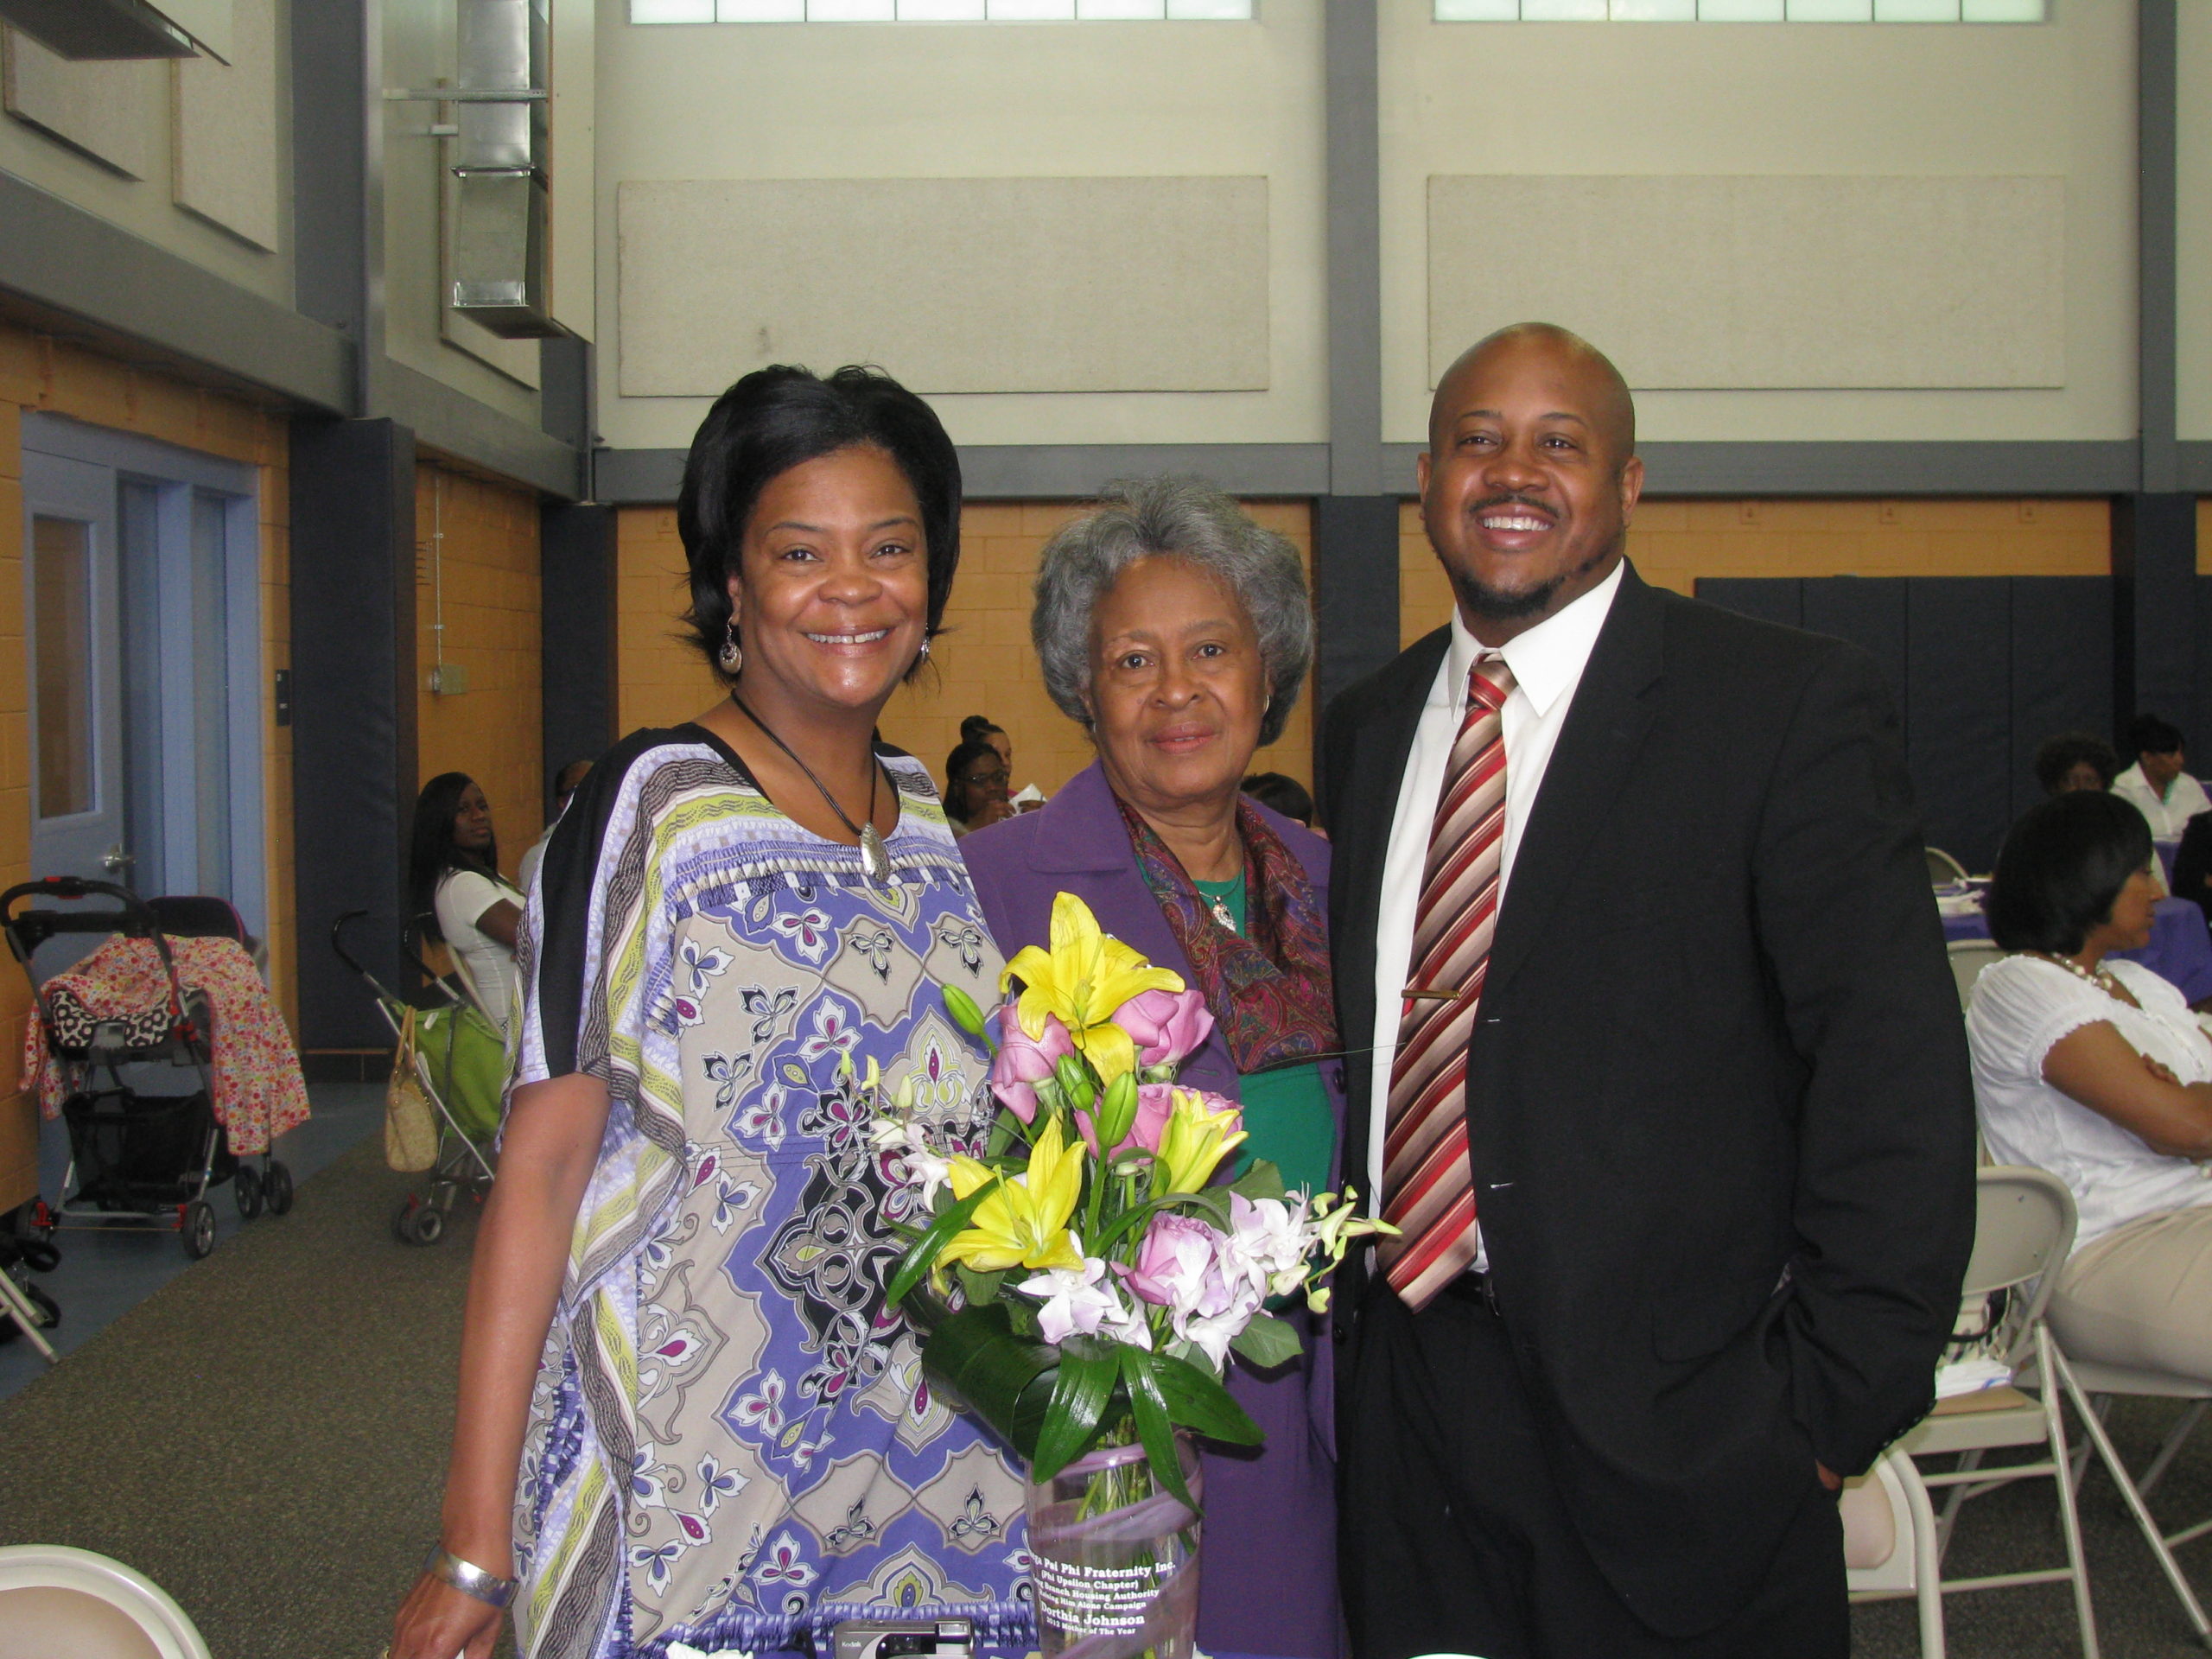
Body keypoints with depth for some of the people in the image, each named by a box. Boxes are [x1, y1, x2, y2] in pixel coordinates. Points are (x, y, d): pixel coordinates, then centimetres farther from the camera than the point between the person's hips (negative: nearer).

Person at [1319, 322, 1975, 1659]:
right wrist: (1340, 1319, 8)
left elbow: (1897, 1077, -11)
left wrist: (1836, 1399, -14)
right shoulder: (1368, 731, 10)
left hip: (1673, 1423, -4)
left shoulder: (1795, 706, -7)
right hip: (1405, 1400, 5)